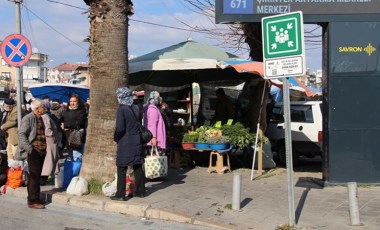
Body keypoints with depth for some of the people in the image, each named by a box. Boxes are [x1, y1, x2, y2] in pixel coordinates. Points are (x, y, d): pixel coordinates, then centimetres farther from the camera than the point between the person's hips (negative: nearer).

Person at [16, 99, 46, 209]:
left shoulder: (40, 118, 15)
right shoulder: (28, 118, -10)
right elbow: (21, 134, -15)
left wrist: (44, 148, 17)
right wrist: (29, 148, -21)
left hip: (41, 151, 8)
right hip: (33, 151, -8)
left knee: (35, 176, 13)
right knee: (34, 176, -7)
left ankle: (34, 198, 20)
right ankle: (32, 201, -2)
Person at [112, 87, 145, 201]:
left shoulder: (121, 109, -14)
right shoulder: (136, 108, 3)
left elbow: (120, 128, -16)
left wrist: (116, 138, -2)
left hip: (125, 143, -6)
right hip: (137, 141, 6)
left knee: (122, 169, 1)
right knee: (138, 167, 13)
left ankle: (120, 194, 3)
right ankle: (140, 191, 21)